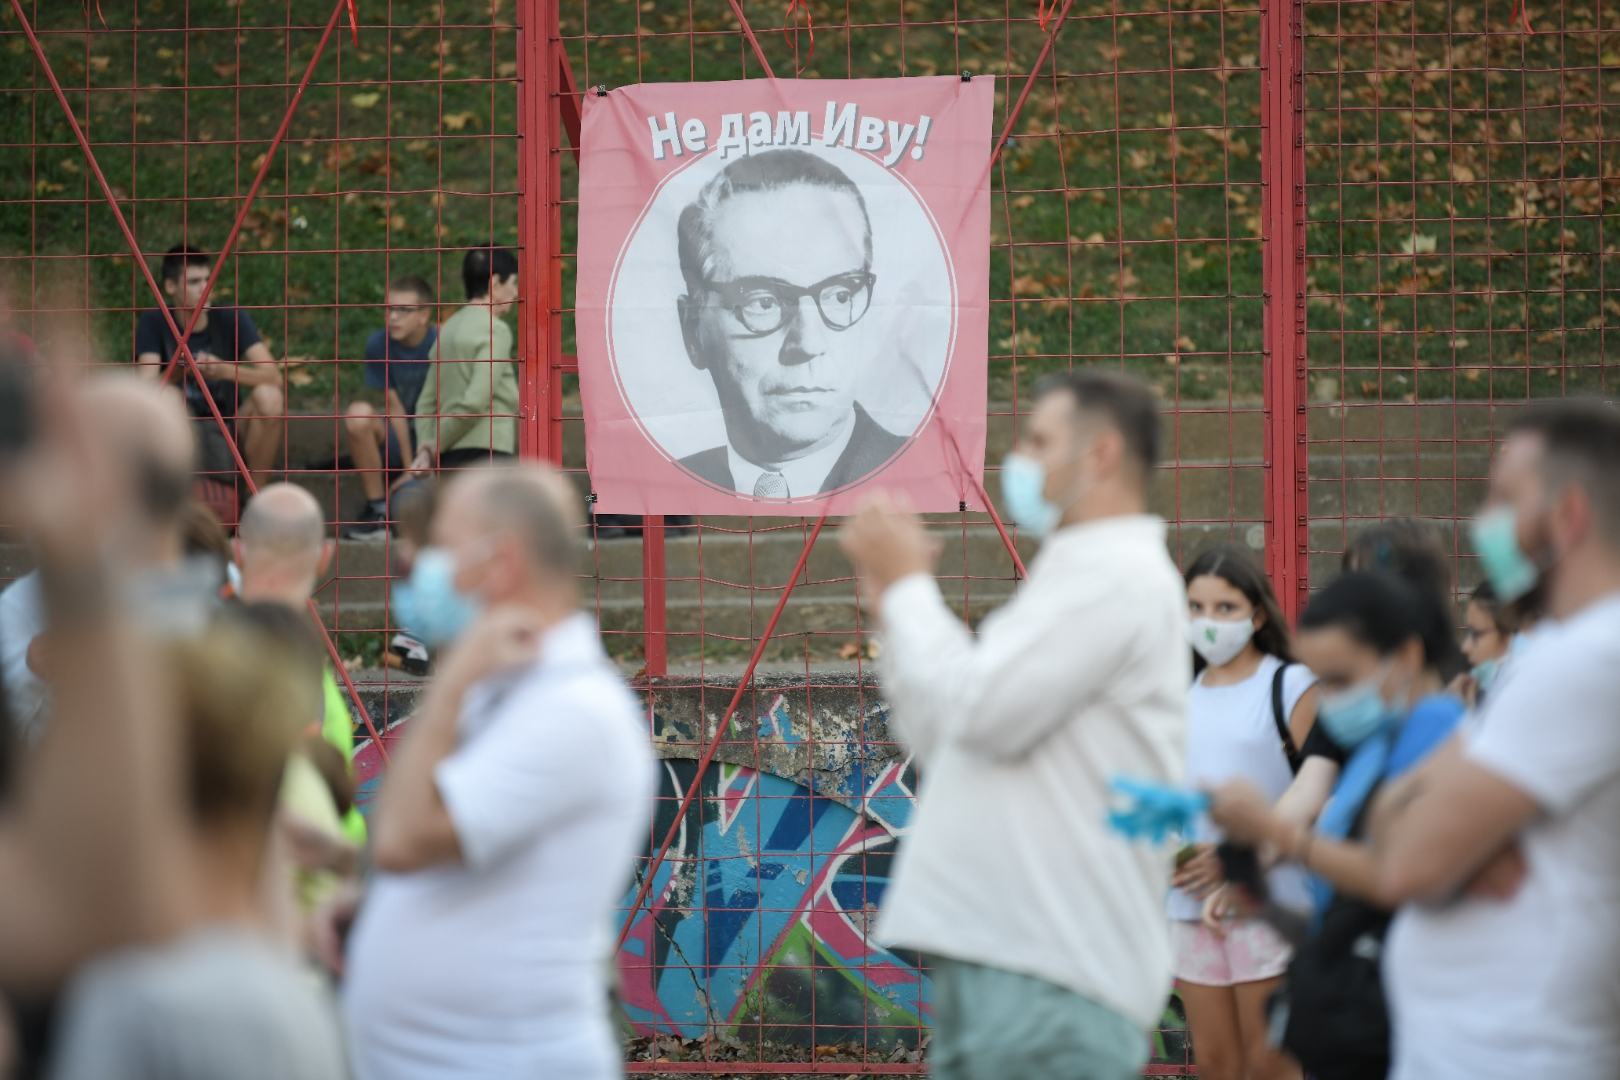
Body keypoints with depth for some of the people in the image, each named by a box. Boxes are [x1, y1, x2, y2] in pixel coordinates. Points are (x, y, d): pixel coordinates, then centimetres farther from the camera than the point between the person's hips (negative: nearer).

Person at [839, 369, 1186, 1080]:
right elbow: (940, 741, 26)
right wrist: (895, 602, 17)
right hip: (992, 959, 10)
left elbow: (981, 712, -19)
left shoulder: (1118, 574, -9)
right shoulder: (1073, 575, 24)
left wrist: (907, 584, -5)